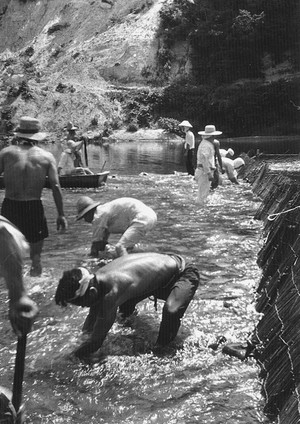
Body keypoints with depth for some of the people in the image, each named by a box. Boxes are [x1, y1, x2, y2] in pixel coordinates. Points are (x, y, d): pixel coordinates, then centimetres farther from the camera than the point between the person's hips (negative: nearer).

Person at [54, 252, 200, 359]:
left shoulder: (111, 293, -38)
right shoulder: (98, 278, -11)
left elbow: (96, 341, -26)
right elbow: (92, 315, 9)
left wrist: (74, 357, -17)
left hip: (182, 273, -8)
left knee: (171, 311, -35)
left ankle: (162, 348, -6)